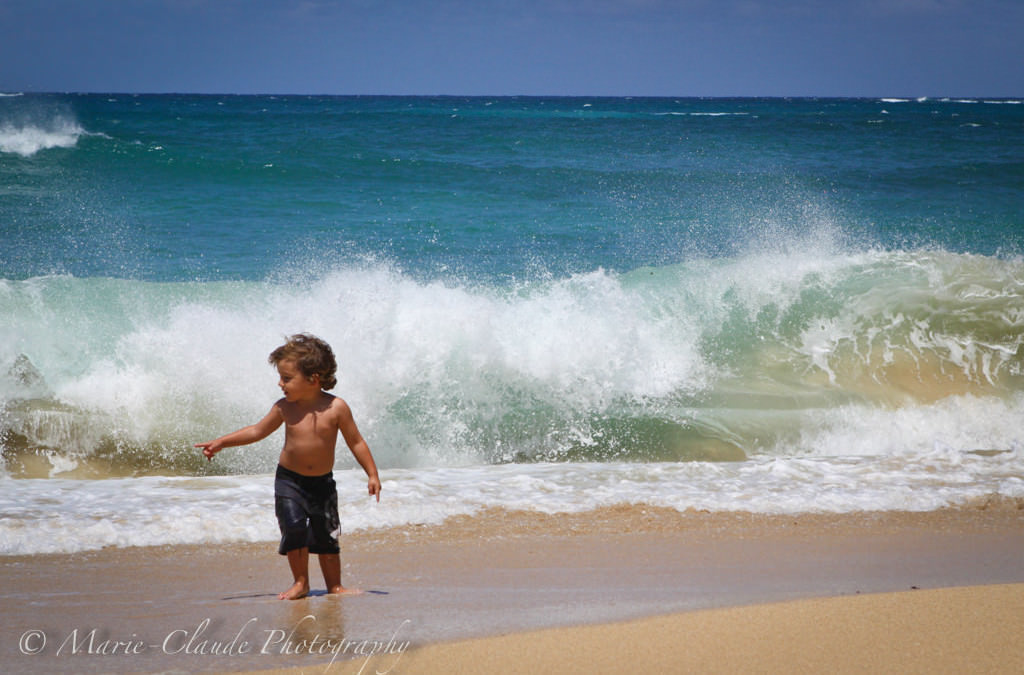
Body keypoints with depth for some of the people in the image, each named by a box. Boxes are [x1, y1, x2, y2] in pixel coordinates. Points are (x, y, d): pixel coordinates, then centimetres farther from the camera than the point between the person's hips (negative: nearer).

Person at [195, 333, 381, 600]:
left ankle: (334, 585, 19)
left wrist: (372, 474, -6)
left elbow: (356, 442, -5)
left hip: (323, 482, -1)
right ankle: (300, 583, 3)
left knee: (327, 534, 4)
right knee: (294, 528, -13)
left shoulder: (336, 408, -14)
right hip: (289, 480, 1)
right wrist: (221, 442, 4)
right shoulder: (284, 408, -7)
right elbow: (257, 431, 7)